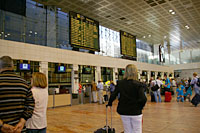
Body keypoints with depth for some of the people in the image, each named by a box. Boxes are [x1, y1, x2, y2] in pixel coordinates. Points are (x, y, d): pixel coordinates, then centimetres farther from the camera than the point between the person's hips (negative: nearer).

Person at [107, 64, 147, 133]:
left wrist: (109, 103, 13)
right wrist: (140, 107, -1)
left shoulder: (120, 83, -5)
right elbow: (143, 99, -20)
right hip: (136, 112, -2)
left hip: (123, 112, 3)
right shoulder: (138, 84, -12)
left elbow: (113, 95, -4)